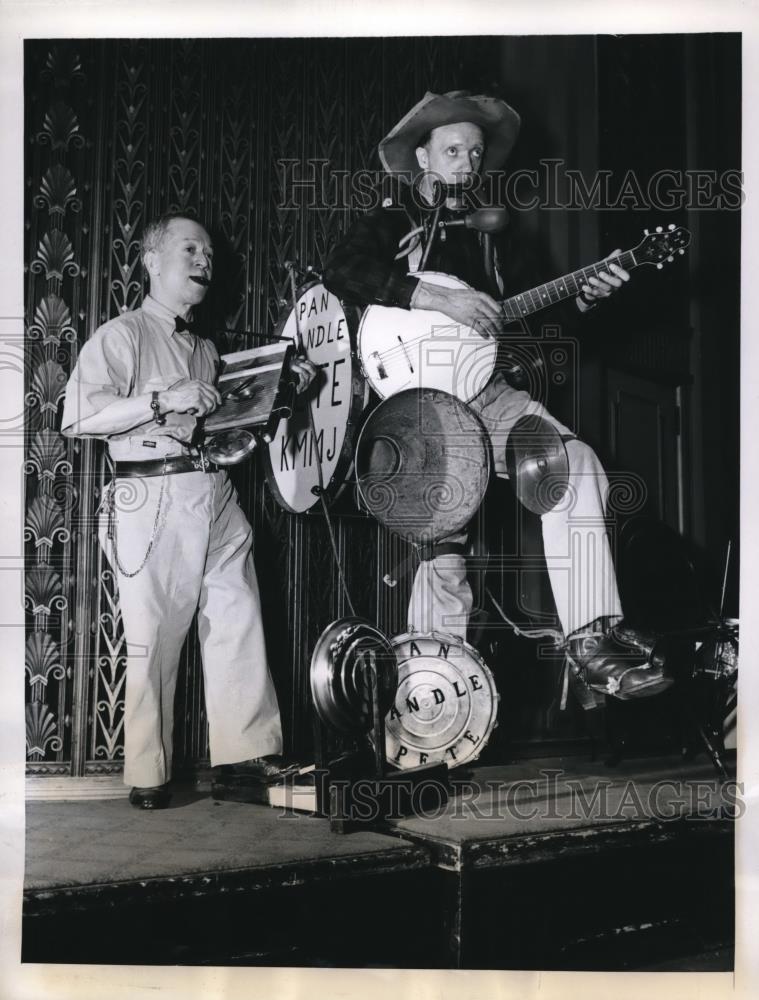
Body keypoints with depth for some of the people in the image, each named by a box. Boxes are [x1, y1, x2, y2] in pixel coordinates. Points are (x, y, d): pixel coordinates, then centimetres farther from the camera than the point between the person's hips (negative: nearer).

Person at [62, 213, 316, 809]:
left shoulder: (205, 348, 22)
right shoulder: (122, 335, 0)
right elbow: (78, 417, -13)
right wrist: (164, 400, -18)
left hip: (218, 496, 7)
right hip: (154, 498, -6)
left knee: (239, 623, 3)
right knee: (154, 638, -4)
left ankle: (247, 749, 12)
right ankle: (148, 775, 7)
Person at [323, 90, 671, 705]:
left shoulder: (479, 238, 26)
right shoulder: (390, 224, 9)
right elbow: (341, 271, -13)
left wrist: (582, 297, 7)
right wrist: (436, 298, -22)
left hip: (484, 394, 5)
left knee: (577, 464, -17)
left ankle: (592, 641, -21)